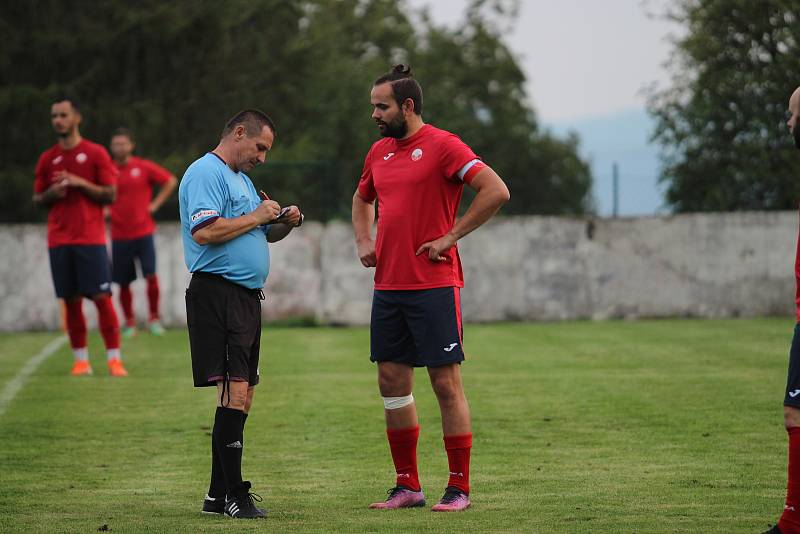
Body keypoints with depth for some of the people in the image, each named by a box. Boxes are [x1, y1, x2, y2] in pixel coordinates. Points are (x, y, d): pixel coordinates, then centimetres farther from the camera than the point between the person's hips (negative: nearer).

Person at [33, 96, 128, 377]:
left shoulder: (96, 153, 2)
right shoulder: (47, 159, 11)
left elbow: (110, 195, -1)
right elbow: (38, 199, 15)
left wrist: (80, 183, -13)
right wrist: (53, 193, -6)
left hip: (91, 238, -3)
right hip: (59, 240, 3)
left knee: (102, 297, -8)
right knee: (71, 300, 1)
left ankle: (114, 359, -5)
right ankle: (81, 360, 7)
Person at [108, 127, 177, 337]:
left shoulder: (144, 167, -2)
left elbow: (171, 181, 6)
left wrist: (155, 204, 0)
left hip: (143, 231, -1)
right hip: (120, 235, 1)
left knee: (151, 276, -12)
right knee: (123, 283, 2)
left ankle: (154, 318, 2)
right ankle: (129, 323, 14)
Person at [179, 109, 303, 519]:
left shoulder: (241, 179, 23)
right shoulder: (205, 173, -9)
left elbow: (260, 234, 33)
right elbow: (204, 232, -22)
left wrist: (285, 224, 12)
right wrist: (256, 216, -13)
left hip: (246, 296, 10)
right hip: (218, 295, -10)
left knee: (239, 396, 10)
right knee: (235, 391, -15)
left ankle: (218, 494, 15)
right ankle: (233, 495, -15)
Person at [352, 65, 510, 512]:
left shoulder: (442, 146, -9)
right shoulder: (379, 152, 14)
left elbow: (497, 191, -17)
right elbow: (362, 199, 33)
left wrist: (451, 236, -15)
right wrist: (364, 242, 15)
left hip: (434, 286, -7)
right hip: (388, 286, 7)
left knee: (446, 383, -4)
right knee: (392, 382, 7)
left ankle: (460, 488, 2)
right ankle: (407, 486, 15)